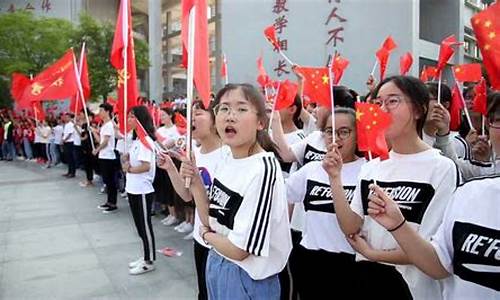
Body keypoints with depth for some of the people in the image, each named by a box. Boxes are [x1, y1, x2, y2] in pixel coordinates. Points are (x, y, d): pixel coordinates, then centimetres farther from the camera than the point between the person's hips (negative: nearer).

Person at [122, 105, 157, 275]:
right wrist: (126, 163, -5)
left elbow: (146, 166, -25)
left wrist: (129, 169, -10)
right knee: (139, 225, 17)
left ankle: (149, 262, 15)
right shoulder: (136, 139, 12)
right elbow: (128, 159, 17)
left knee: (145, 226, 2)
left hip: (142, 191, -9)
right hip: (133, 189, 9)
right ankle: (145, 257, 30)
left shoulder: (145, 140, -17)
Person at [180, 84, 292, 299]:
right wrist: (196, 182, -10)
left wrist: (206, 235, -5)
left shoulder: (263, 169, -26)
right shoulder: (228, 161, -2)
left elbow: (239, 250, -23)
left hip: (246, 277, -7)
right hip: (215, 265, 7)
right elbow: (211, 222, 3)